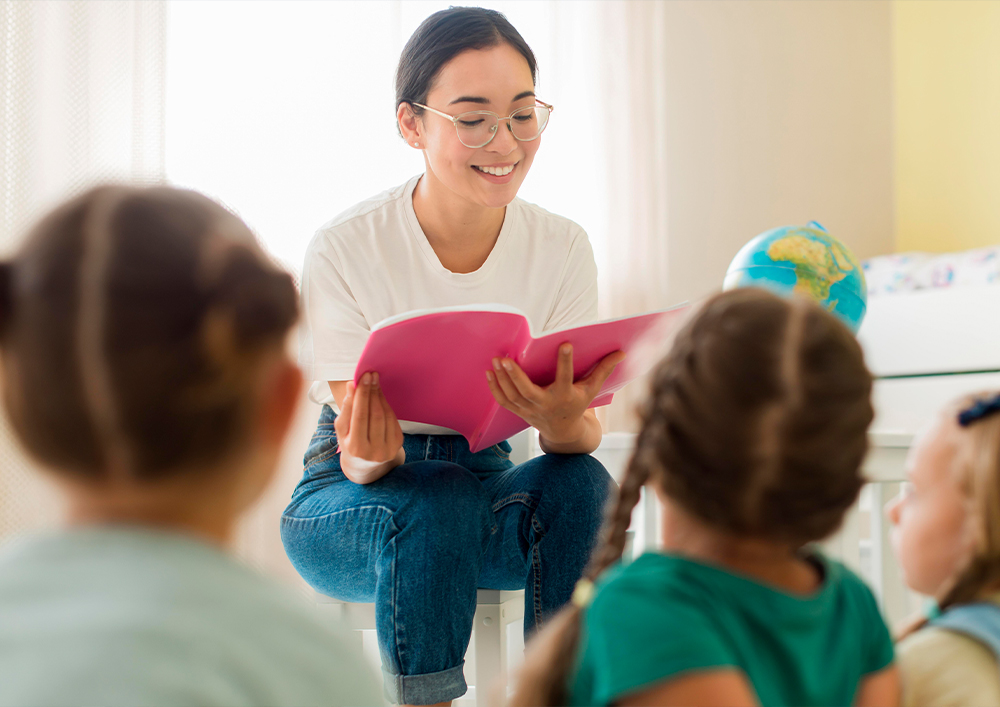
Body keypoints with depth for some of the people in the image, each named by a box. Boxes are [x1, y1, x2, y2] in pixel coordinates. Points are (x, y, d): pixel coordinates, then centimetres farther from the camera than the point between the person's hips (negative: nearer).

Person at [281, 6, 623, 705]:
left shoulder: (562, 248, -9)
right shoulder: (345, 249, -17)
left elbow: (584, 434, -13)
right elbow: (359, 458, -16)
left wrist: (563, 419, -37)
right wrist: (371, 459, -40)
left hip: (487, 479, 3)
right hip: (347, 503, -2)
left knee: (580, 483, -28)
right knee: (436, 503, -35)